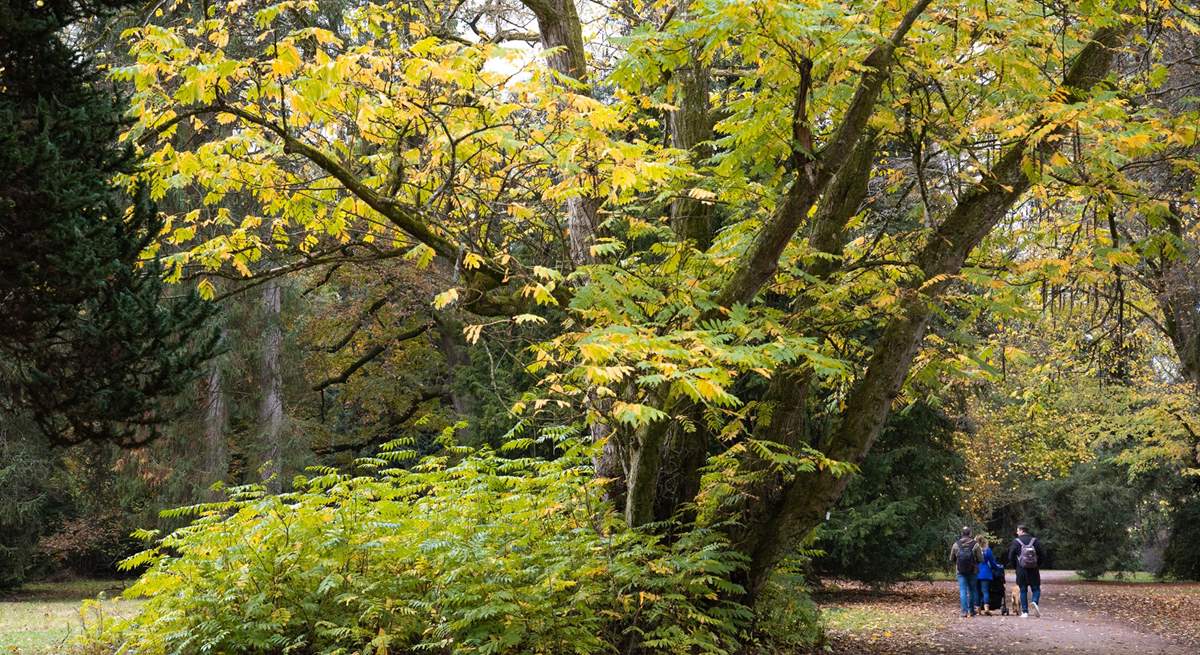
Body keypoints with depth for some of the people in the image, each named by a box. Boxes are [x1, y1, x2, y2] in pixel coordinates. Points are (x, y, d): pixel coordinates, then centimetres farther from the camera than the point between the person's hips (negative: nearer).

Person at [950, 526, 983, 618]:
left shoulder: (956, 544, -3)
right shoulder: (975, 545, -8)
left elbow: (951, 559, 5)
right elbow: (981, 559, -7)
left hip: (961, 571, 0)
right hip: (972, 571, 0)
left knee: (963, 591, 0)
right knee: (972, 590, 14)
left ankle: (964, 611, -10)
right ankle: (971, 610, 18)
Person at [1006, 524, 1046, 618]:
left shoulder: (1016, 542, -3)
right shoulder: (1035, 541, 3)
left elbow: (1011, 557, -5)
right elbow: (1042, 555, 1)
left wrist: (1014, 566, 11)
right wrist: (1037, 564, 15)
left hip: (1021, 570, -1)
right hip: (1034, 571, 1)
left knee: (1023, 591, 6)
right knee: (1036, 589, 9)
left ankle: (1025, 612, 3)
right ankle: (1034, 602, -21)